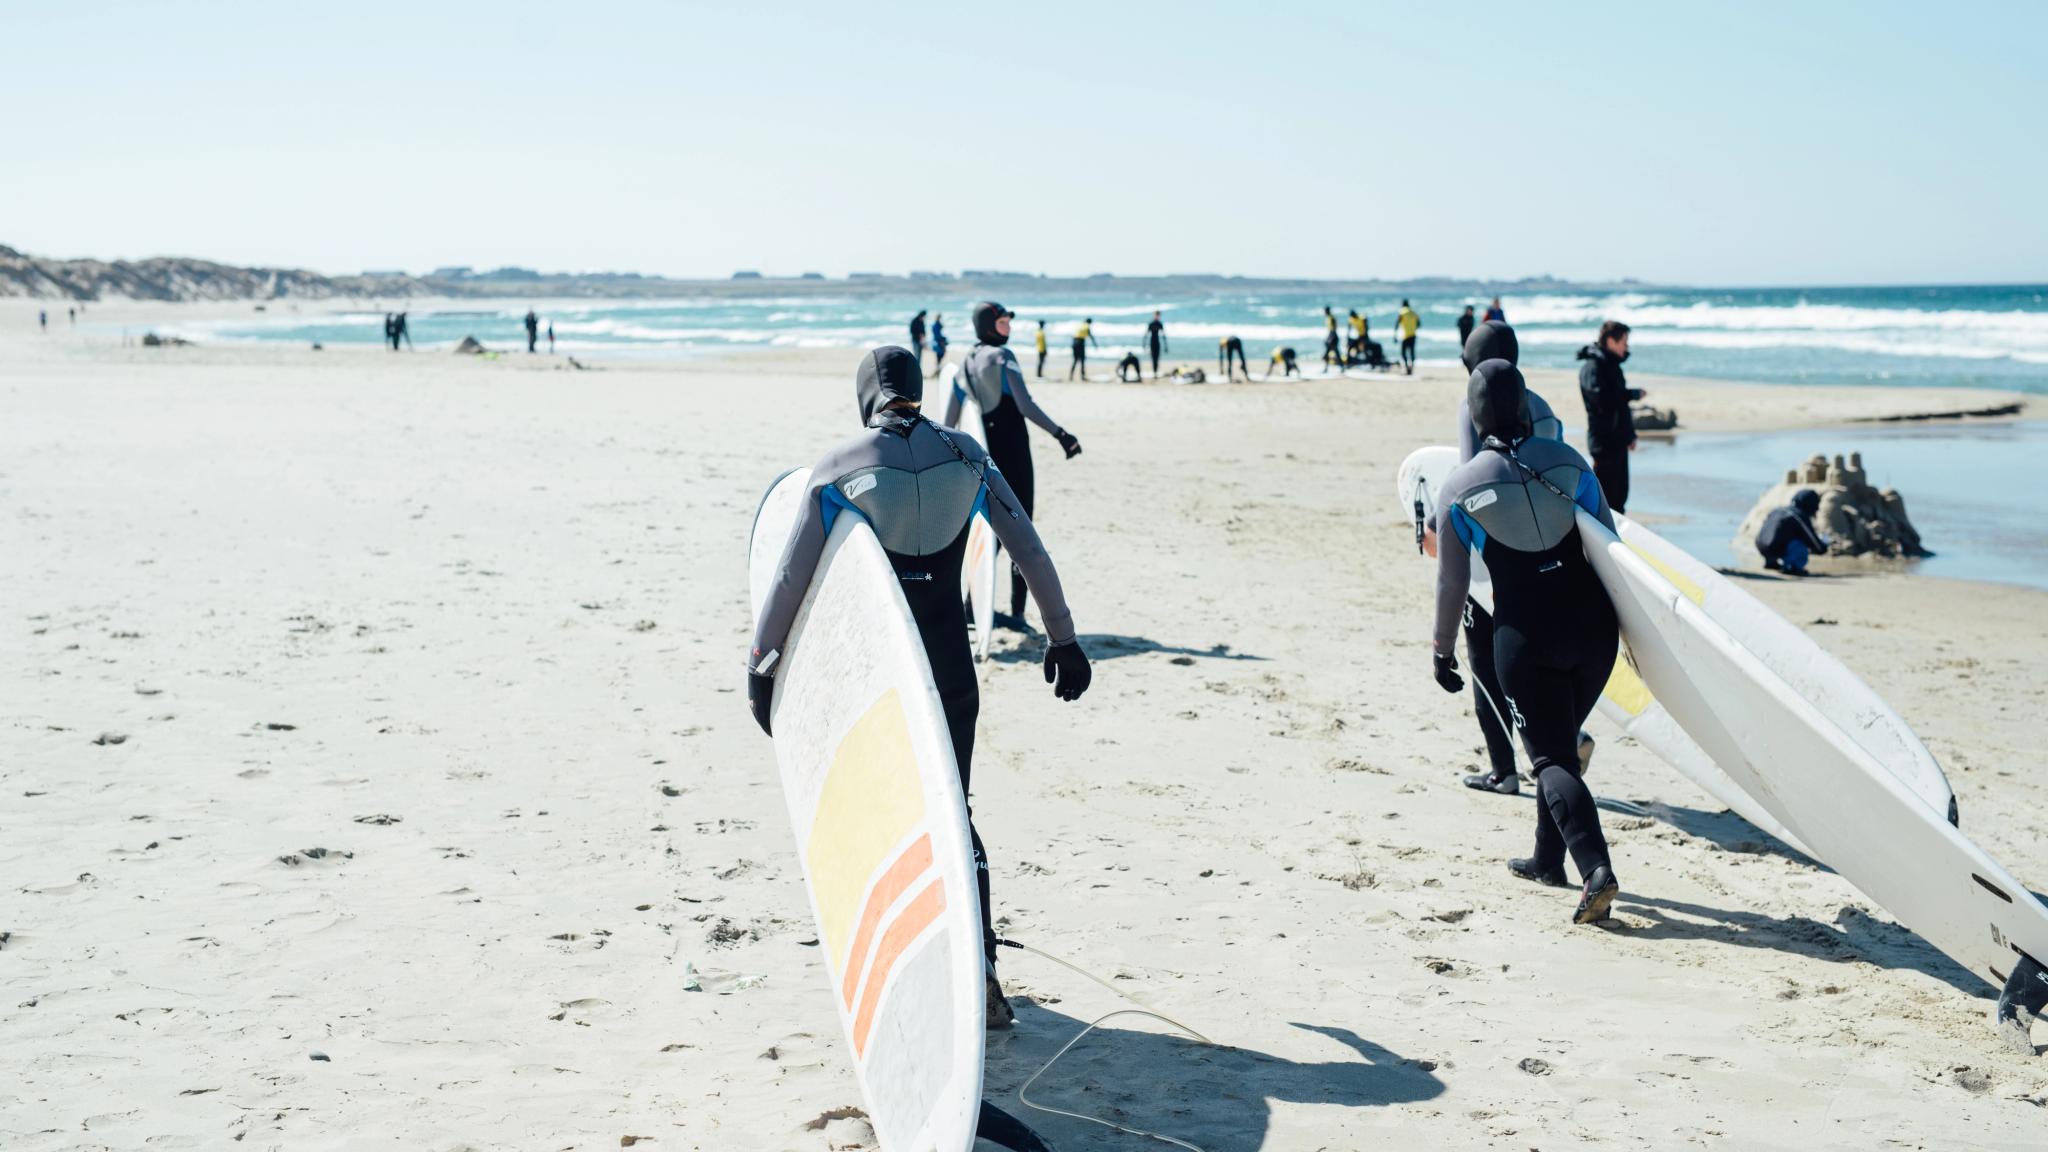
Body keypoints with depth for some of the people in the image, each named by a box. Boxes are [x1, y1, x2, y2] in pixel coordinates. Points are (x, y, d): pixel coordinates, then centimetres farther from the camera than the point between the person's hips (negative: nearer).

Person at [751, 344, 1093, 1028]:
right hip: (951, 671, 2)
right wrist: (1062, 639, 12)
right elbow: (1030, 554, 3)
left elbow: (789, 579, -7)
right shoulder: (965, 456, 2)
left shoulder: (837, 467, -5)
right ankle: (977, 966, 0)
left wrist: (760, 666, 1)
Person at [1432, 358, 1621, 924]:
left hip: (1525, 634, -4)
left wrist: (1442, 650, 14)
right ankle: (1548, 860, 31)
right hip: (1593, 623, 4)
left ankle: (1595, 870, -19)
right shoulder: (1568, 461, 4)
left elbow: (1452, 581, 2)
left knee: (1551, 758, 0)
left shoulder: (1460, 486, -3)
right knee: (1562, 741, 21)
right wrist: (1629, 621, 20)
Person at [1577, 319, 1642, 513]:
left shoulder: (1611, 364, 16)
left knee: (1619, 492, 13)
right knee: (1605, 492, -7)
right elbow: (1602, 397, -28)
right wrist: (1634, 394, -17)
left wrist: (1630, 433, 21)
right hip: (1604, 439, -9)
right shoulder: (1592, 367, -15)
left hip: (1618, 438, 9)